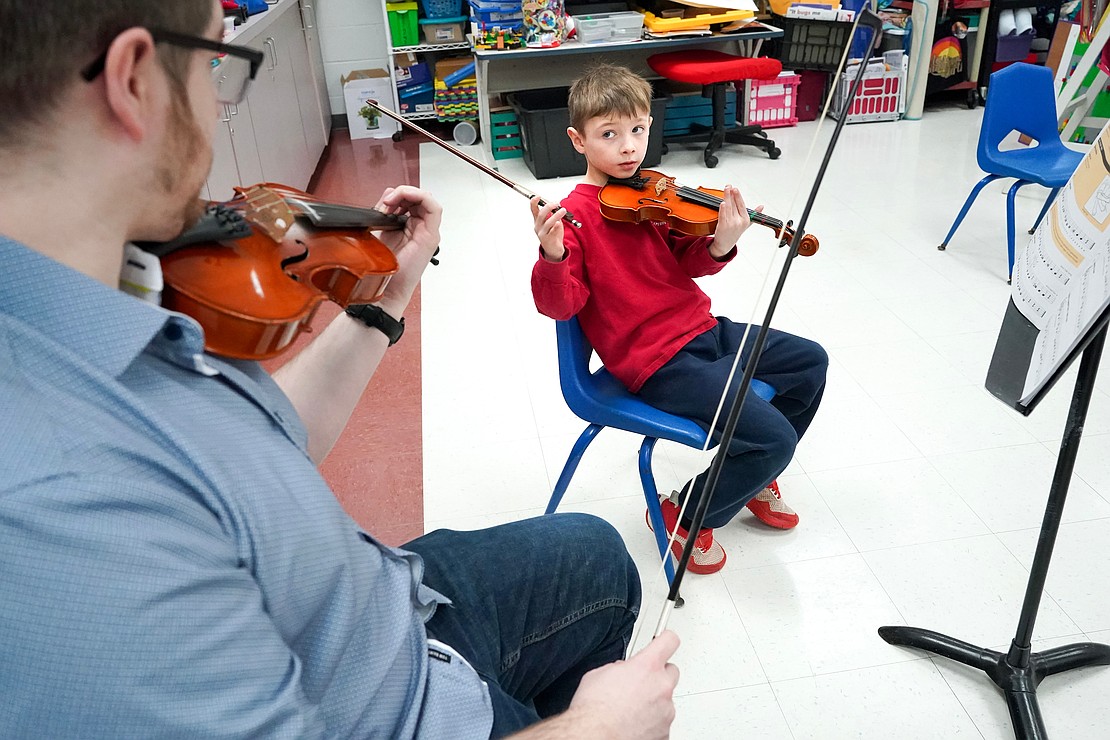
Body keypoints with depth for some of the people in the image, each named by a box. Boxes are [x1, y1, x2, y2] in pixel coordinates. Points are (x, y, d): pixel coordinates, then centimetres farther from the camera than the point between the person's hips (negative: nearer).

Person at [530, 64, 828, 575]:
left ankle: (755, 479, 34)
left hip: (702, 331, 9)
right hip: (657, 363, -9)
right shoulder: (577, 214, -14)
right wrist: (552, 255, -39)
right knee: (774, 438, -17)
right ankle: (685, 517, 10)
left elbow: (688, 264, 5)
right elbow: (559, 305, -19)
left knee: (809, 361, 20)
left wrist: (719, 245, -17)